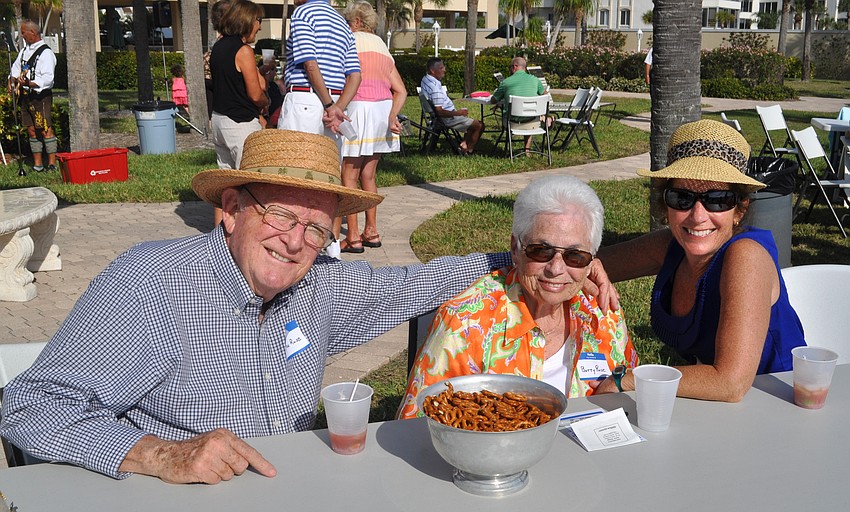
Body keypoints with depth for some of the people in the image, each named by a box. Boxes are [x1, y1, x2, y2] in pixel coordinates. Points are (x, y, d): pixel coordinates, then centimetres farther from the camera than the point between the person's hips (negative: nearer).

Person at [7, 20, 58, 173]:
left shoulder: (46, 53, -11)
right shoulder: (24, 51, 15)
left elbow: (48, 78, -19)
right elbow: (15, 67, 26)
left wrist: (29, 83, -29)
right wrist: (12, 80, 7)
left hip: (41, 96, -8)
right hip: (26, 96, 8)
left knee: (45, 130, -10)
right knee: (31, 130, 9)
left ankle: (52, 163, -6)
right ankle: (37, 163, 15)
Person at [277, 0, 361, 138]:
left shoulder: (302, 12, 0)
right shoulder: (344, 24, 22)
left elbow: (310, 64, -13)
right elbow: (355, 76, 10)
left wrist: (330, 106, -12)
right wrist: (338, 107, -3)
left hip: (303, 101, -7)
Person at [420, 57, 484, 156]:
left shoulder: (425, 79, 3)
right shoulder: (434, 87, -29)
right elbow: (439, 112, -30)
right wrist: (458, 113, -21)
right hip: (448, 118, -11)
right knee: (479, 125, -4)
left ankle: (464, 144, 18)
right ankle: (469, 151, 7)